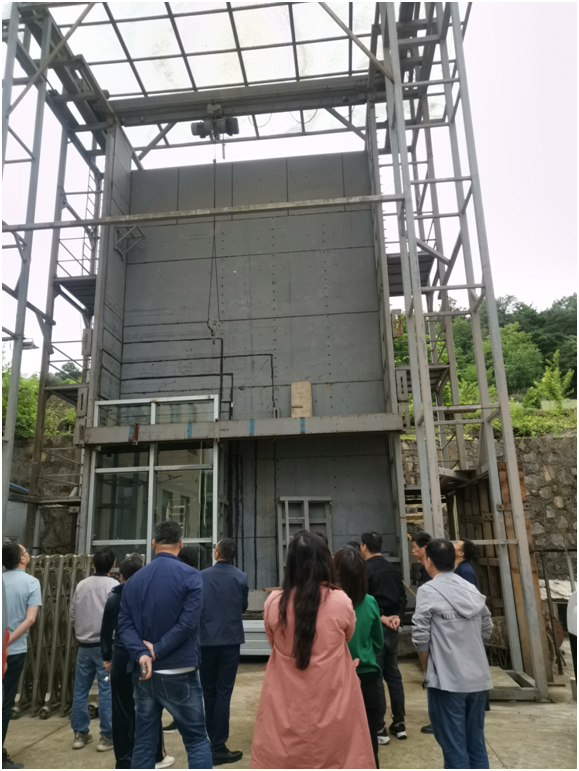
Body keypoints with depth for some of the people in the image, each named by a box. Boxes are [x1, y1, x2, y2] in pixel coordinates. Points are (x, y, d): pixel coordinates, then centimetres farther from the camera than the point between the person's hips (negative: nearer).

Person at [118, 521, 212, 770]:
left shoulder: (134, 580, 5)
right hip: (180, 673, -4)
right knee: (197, 740, 7)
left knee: (143, 742, 13)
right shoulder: (190, 576, -10)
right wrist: (156, 651, -12)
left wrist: (141, 654, -15)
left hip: (143, 674, 4)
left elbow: (125, 624, -3)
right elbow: (187, 623, -17)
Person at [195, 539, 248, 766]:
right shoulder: (241, 577, -6)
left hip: (206, 640, 1)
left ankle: (213, 737, 29)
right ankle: (217, 747, 6)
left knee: (208, 691, 17)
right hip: (231, 640, -1)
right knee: (223, 693, 4)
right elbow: (243, 607, 7)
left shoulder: (201, 576, -5)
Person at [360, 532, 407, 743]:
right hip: (391, 627, 7)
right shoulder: (392, 569, 11)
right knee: (393, 675, 15)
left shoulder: (365, 569, -12)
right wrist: (397, 616, -4)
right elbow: (402, 597, 7)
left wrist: (382, 618, -12)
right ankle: (399, 723, 22)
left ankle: (379, 728, 4)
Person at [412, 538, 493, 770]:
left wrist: (428, 671, 4)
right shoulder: (473, 590, 6)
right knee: (477, 743, 17)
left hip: (447, 680, -6)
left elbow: (421, 638, -11)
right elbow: (487, 630, 11)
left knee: (454, 747, 4)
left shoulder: (428, 591, -10)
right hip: (479, 678, 6)